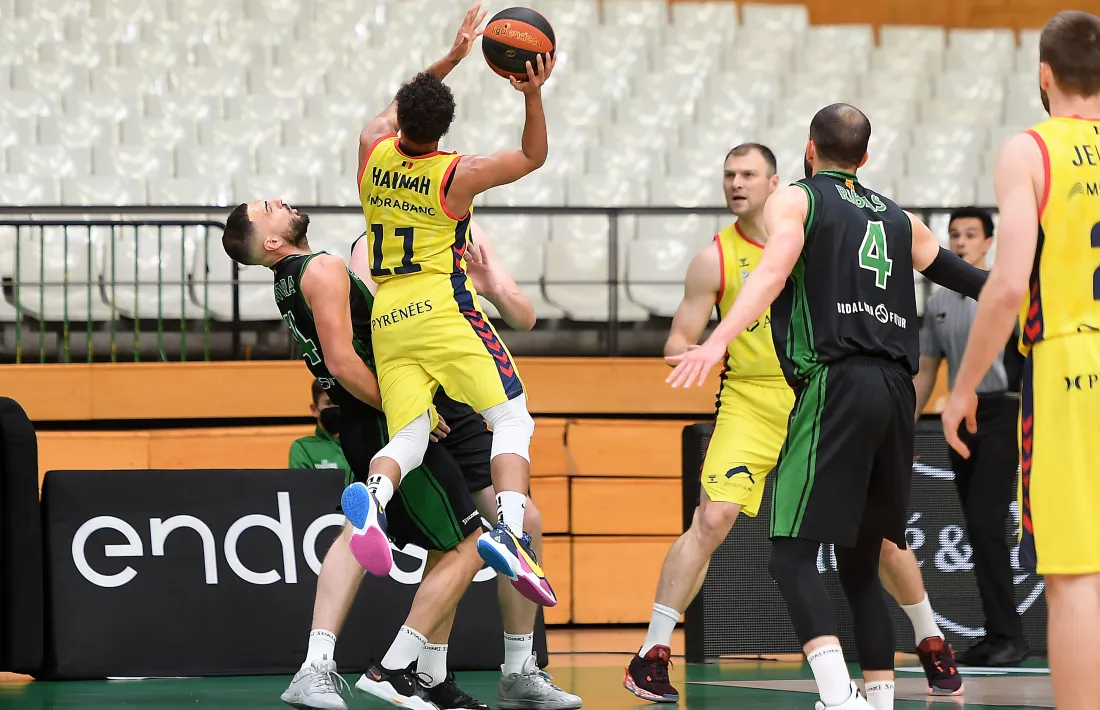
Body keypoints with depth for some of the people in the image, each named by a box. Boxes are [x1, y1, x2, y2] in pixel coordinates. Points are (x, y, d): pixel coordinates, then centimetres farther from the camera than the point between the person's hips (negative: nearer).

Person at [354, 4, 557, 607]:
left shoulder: (372, 150, 6)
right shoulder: (459, 175, -4)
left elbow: (395, 107, 29)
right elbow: (534, 156, 11)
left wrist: (453, 56, 29)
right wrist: (534, 96, -1)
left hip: (388, 321, 5)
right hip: (443, 310, -5)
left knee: (407, 440, 1)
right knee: (513, 421, -3)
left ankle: (373, 495, -34)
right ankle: (510, 529, -27)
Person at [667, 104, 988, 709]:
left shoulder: (795, 200, 8)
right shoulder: (899, 219, 22)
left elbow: (773, 270, -12)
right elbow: (973, 282, 25)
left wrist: (718, 342, -25)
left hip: (836, 382, -6)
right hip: (897, 391, 6)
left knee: (792, 554, -10)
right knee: (860, 562, 16)